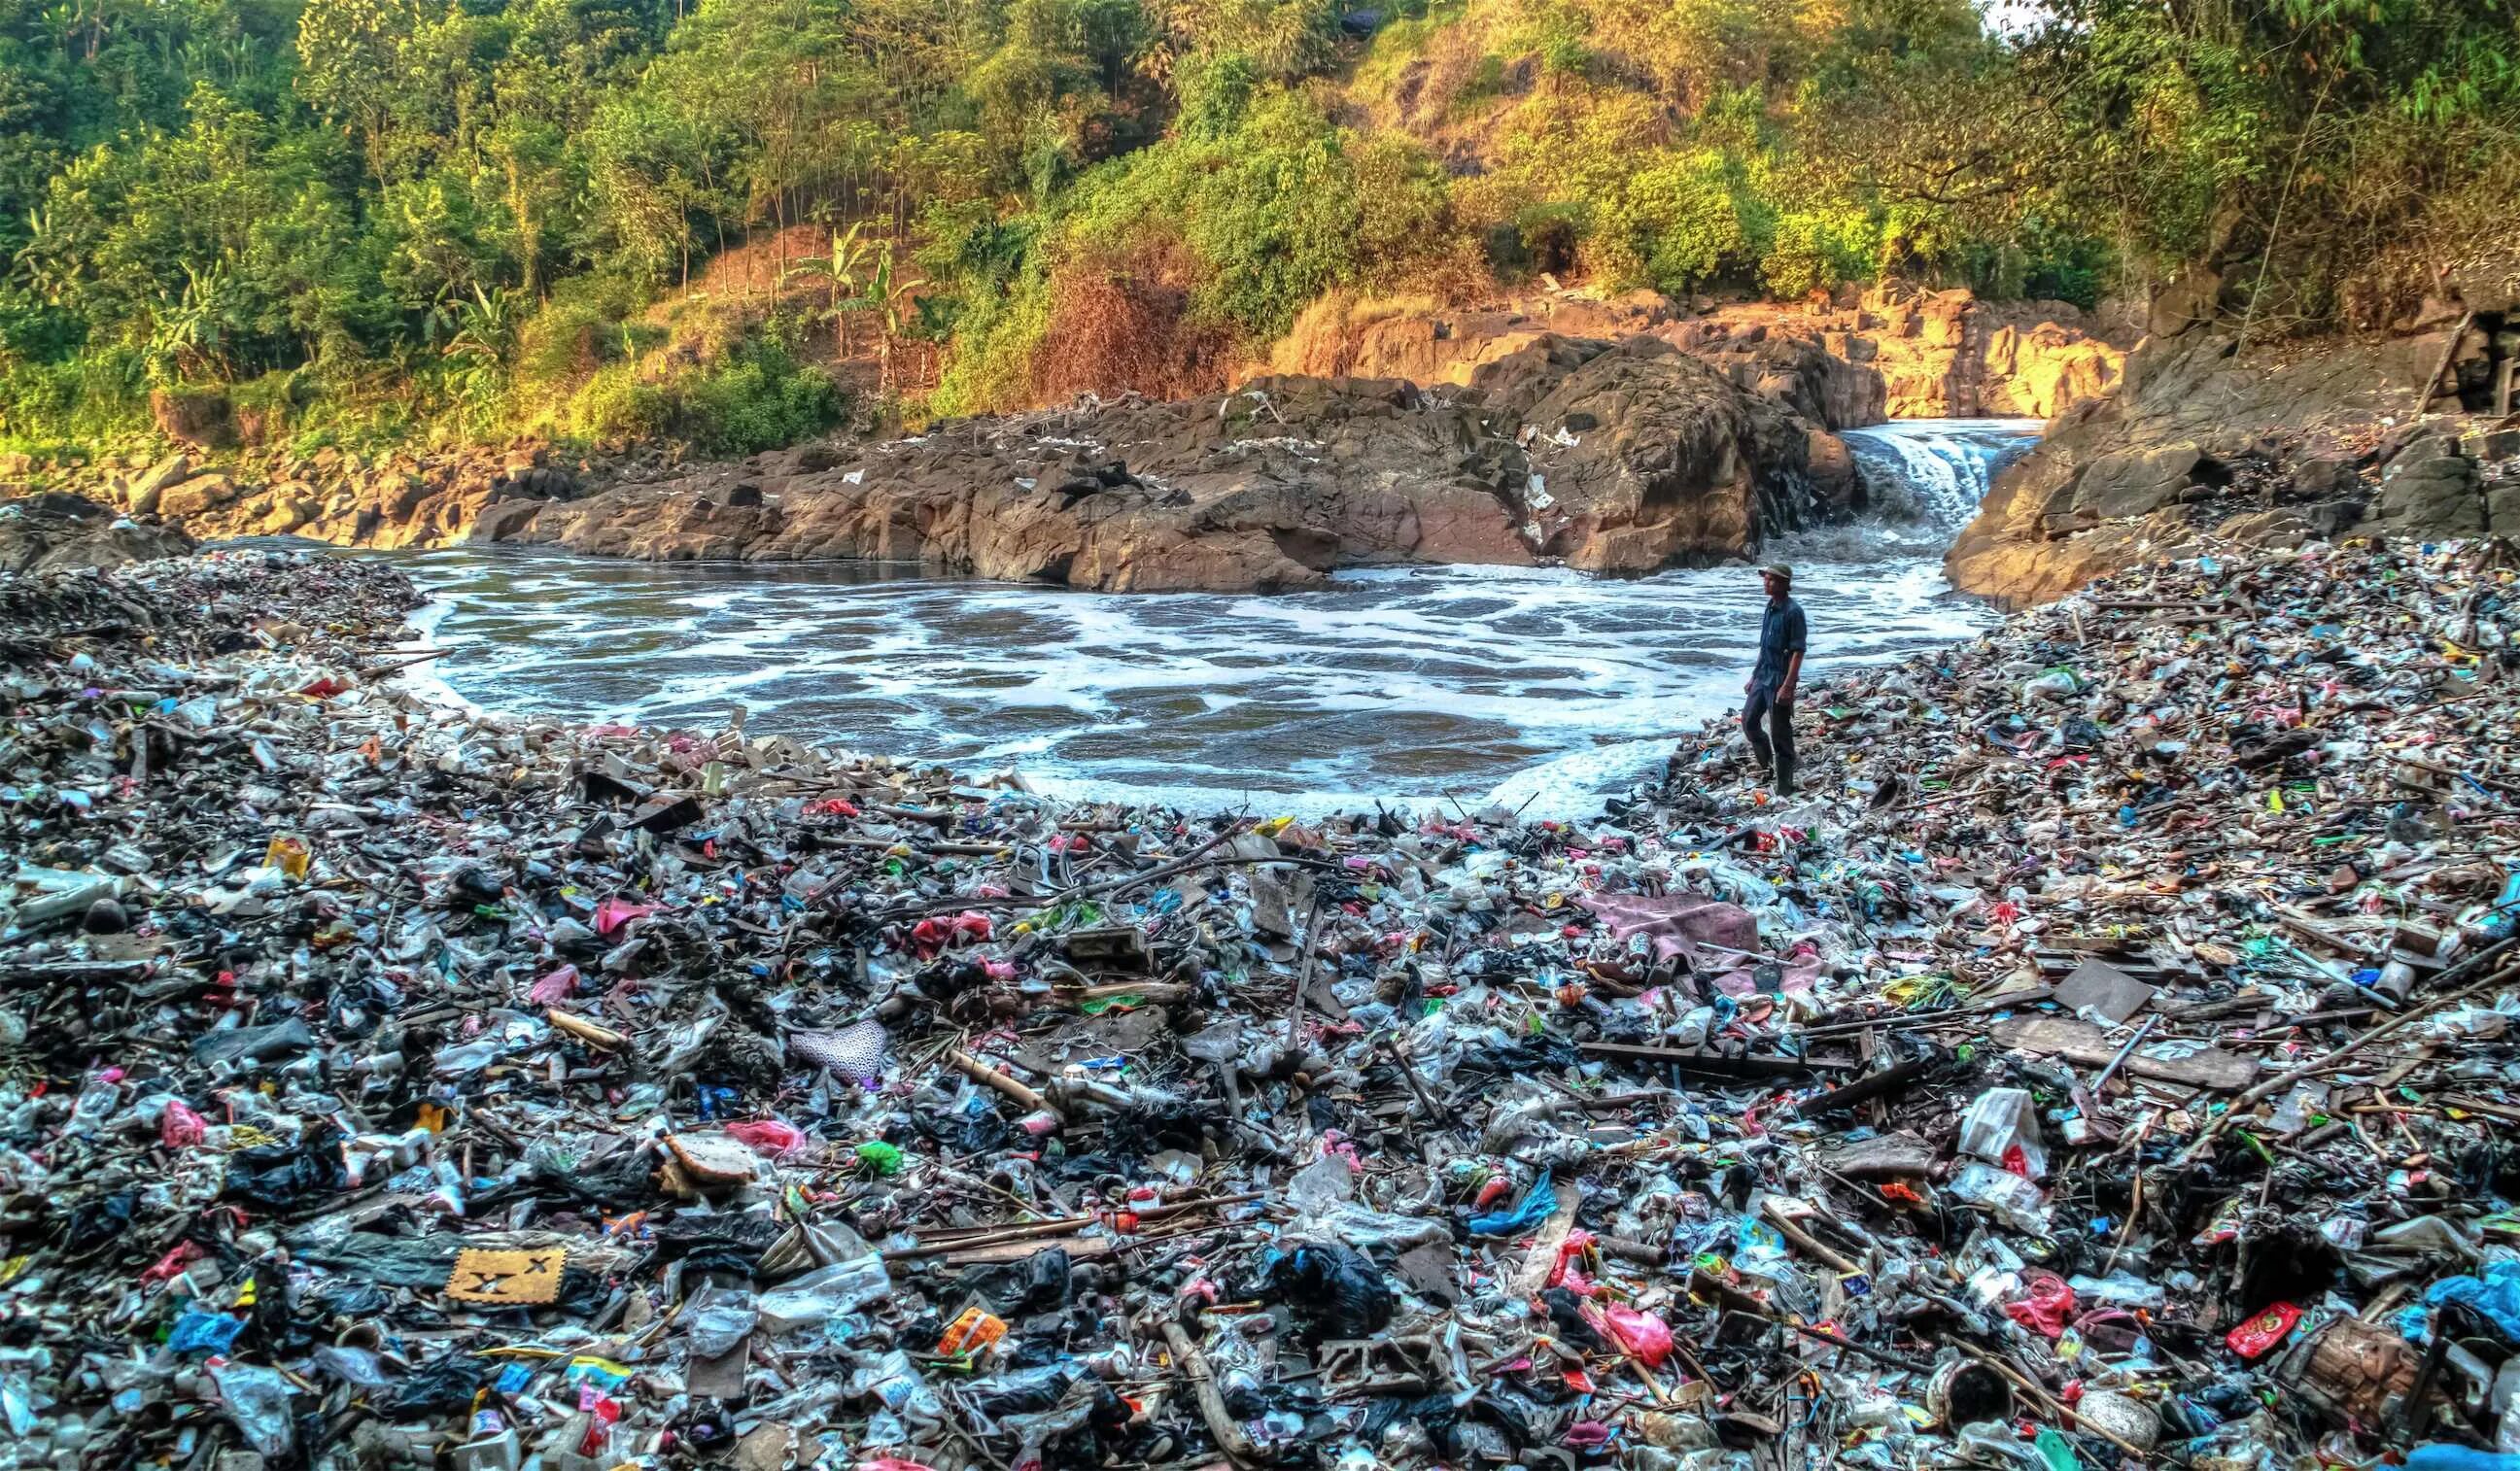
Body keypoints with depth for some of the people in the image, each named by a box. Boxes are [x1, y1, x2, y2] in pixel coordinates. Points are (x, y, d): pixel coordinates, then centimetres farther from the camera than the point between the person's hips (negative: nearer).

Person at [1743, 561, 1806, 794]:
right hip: (1762, 677, 8)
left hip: (1779, 680, -8)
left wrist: (1787, 686, -23)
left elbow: (1797, 651, -18)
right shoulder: (1770, 608, 10)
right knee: (1749, 721, 13)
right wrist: (1754, 676, 20)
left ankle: (1784, 787, 8)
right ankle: (1767, 766, 33)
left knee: (1780, 734, -2)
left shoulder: (1792, 611, -15)